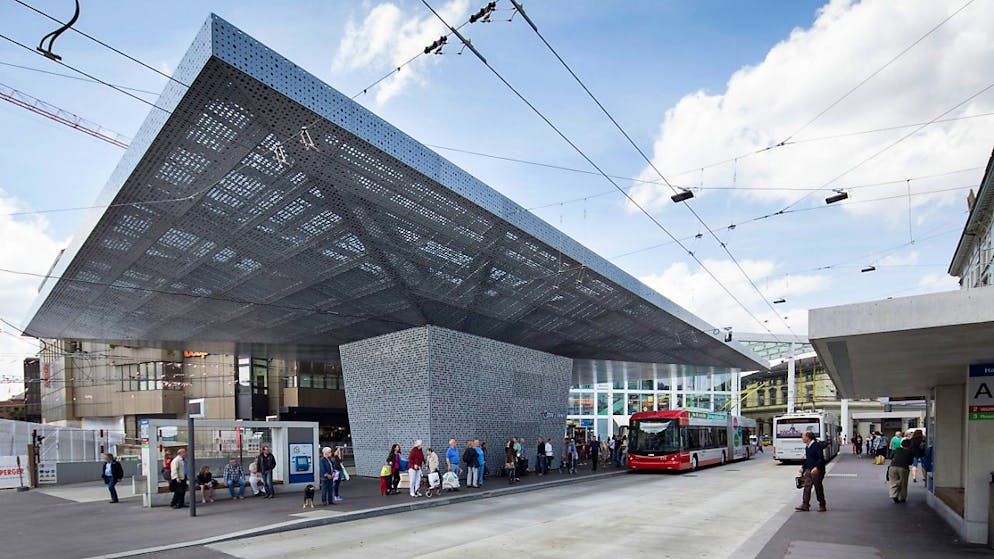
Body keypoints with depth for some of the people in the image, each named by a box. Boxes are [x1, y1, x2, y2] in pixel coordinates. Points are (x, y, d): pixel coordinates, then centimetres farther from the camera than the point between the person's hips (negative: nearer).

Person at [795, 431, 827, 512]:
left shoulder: (817, 445, -14)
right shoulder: (806, 447, 13)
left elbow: (821, 458, -18)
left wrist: (816, 467, -27)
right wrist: (803, 468, 16)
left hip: (817, 470, -8)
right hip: (808, 470, 8)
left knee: (818, 488, 2)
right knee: (807, 486, 1)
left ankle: (822, 506, 14)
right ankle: (805, 505, 0)